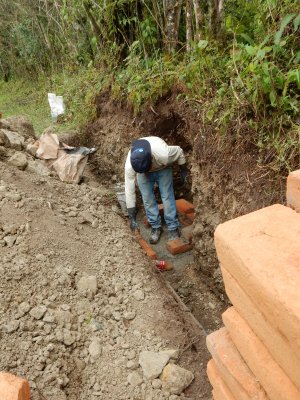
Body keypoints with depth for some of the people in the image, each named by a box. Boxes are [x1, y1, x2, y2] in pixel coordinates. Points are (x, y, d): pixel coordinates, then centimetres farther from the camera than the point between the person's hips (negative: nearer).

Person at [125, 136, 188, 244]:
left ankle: (173, 228, 4)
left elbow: (179, 151, -21)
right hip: (142, 172, 1)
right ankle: (156, 227, 13)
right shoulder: (129, 165, -38)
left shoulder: (163, 154, -44)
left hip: (163, 168, -1)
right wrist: (132, 217, -25)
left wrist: (183, 170, -6)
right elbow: (129, 190, -29)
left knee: (167, 196, -8)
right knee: (147, 199, -4)